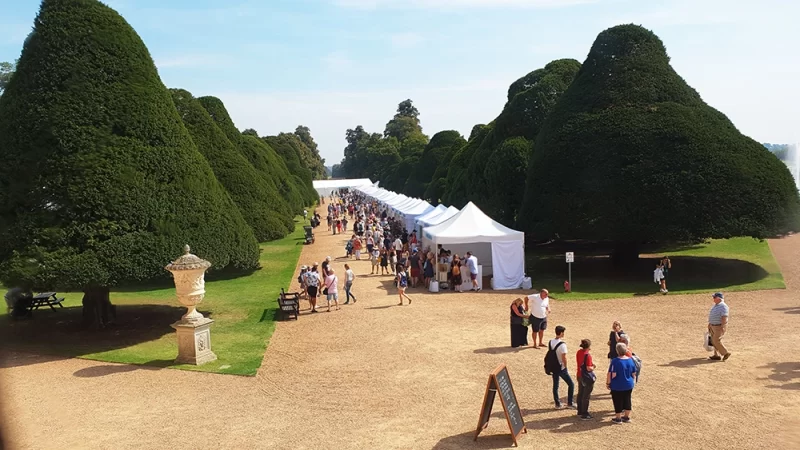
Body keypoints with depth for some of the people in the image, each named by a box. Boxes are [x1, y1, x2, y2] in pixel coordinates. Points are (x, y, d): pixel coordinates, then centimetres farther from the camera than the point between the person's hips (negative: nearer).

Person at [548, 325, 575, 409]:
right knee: (571, 384, 10)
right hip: (561, 368, -7)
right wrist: (565, 367, -8)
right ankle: (570, 403, 16)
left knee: (555, 386, 15)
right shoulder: (562, 344, -22)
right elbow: (564, 358, -21)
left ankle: (557, 403, 22)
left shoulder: (551, 342, -1)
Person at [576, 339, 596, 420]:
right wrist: (593, 367, -5)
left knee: (580, 394, 19)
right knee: (586, 396, 1)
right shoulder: (587, 355, -23)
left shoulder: (579, 352, 2)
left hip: (580, 376, 8)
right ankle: (584, 414, 7)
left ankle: (580, 411, 32)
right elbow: (589, 368, -25)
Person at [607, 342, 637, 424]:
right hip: (629, 385, 5)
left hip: (617, 386, -5)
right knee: (627, 400, 18)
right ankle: (627, 417, 30)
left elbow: (612, 374, -23)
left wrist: (608, 383, -11)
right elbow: (634, 373, 6)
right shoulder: (630, 360, -3)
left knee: (618, 402, 8)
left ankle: (618, 418, 19)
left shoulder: (615, 361, -21)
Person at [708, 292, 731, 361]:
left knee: (716, 340, -12)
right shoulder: (715, 305, 12)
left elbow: (724, 317, -25)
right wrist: (710, 324, 23)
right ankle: (716, 355, 17)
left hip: (720, 326, -10)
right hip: (713, 326, 10)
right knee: (714, 341, 10)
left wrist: (722, 327, -30)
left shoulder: (723, 306, -19)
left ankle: (726, 353, 2)